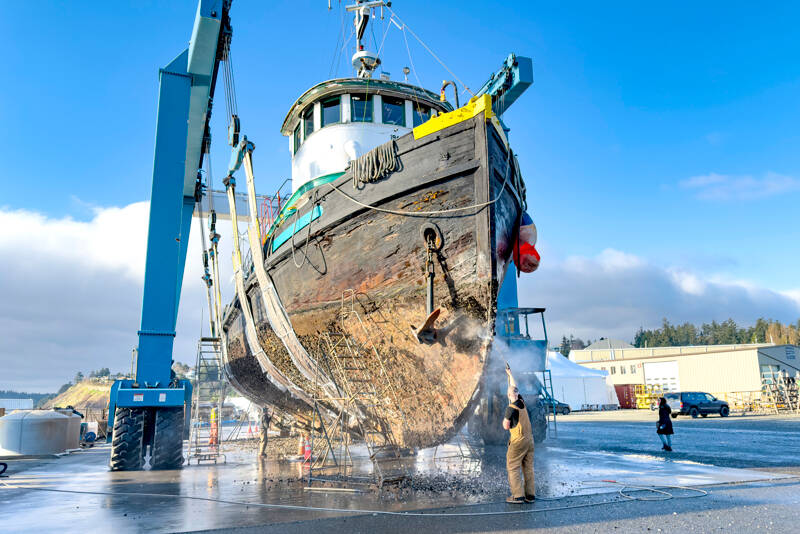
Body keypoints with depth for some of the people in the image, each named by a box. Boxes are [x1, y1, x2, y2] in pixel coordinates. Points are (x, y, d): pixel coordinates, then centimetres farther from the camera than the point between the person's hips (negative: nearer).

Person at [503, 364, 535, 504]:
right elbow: (515, 387, 21)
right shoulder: (522, 403, 5)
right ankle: (530, 495, 12)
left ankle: (518, 496, -6)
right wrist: (510, 374, 33)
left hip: (518, 440, -7)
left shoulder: (511, 408, -15)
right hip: (529, 439, 7)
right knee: (528, 468, 10)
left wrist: (505, 419, 10)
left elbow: (506, 426, -10)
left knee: (513, 468, -2)